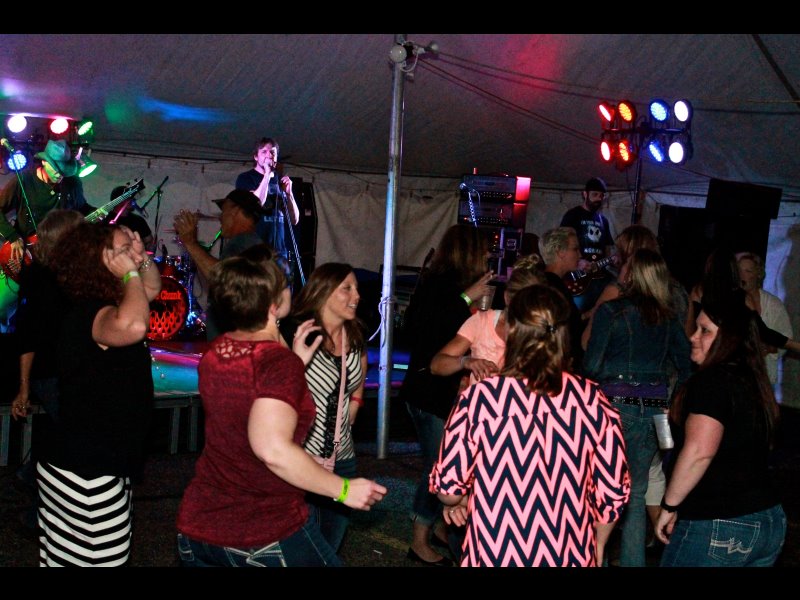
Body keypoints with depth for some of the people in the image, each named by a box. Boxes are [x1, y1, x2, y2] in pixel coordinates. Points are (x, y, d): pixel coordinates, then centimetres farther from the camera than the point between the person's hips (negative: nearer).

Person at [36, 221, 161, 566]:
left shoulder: (100, 305, 10)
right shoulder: (88, 314, -22)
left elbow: (151, 288, 26)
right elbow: (132, 326, -45)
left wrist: (143, 259, 5)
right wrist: (130, 274, -26)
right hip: (87, 476, -10)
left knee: (66, 558, 18)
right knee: (102, 559, -1)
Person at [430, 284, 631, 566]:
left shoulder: (480, 397, -16)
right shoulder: (591, 399, -9)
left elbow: (448, 486, -10)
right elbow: (613, 490, -2)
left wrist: (458, 502, 13)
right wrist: (596, 547, 15)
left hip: (496, 555, -2)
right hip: (571, 556, 3)